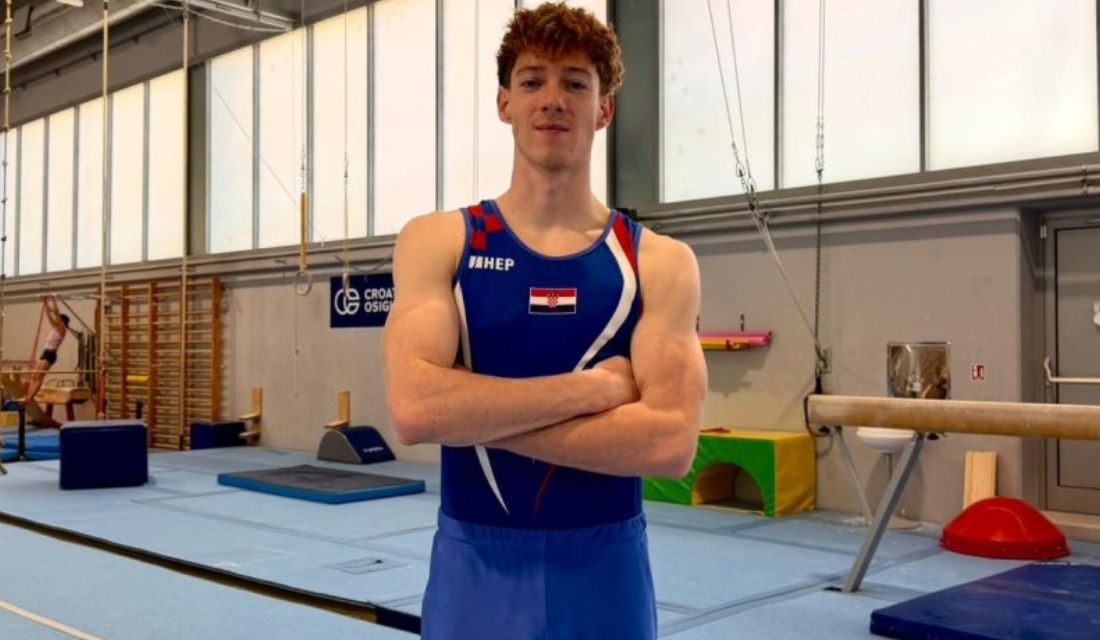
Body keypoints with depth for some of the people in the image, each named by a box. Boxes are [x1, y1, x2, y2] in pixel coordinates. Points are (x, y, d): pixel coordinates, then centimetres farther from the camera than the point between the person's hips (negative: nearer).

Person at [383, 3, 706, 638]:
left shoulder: (661, 262, -4)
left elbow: (670, 442, -16)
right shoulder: (436, 242, -3)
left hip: (605, 570, 0)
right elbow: (415, 409, -18)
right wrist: (593, 387, -17)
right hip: (474, 568, 0)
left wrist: (476, 415, -17)